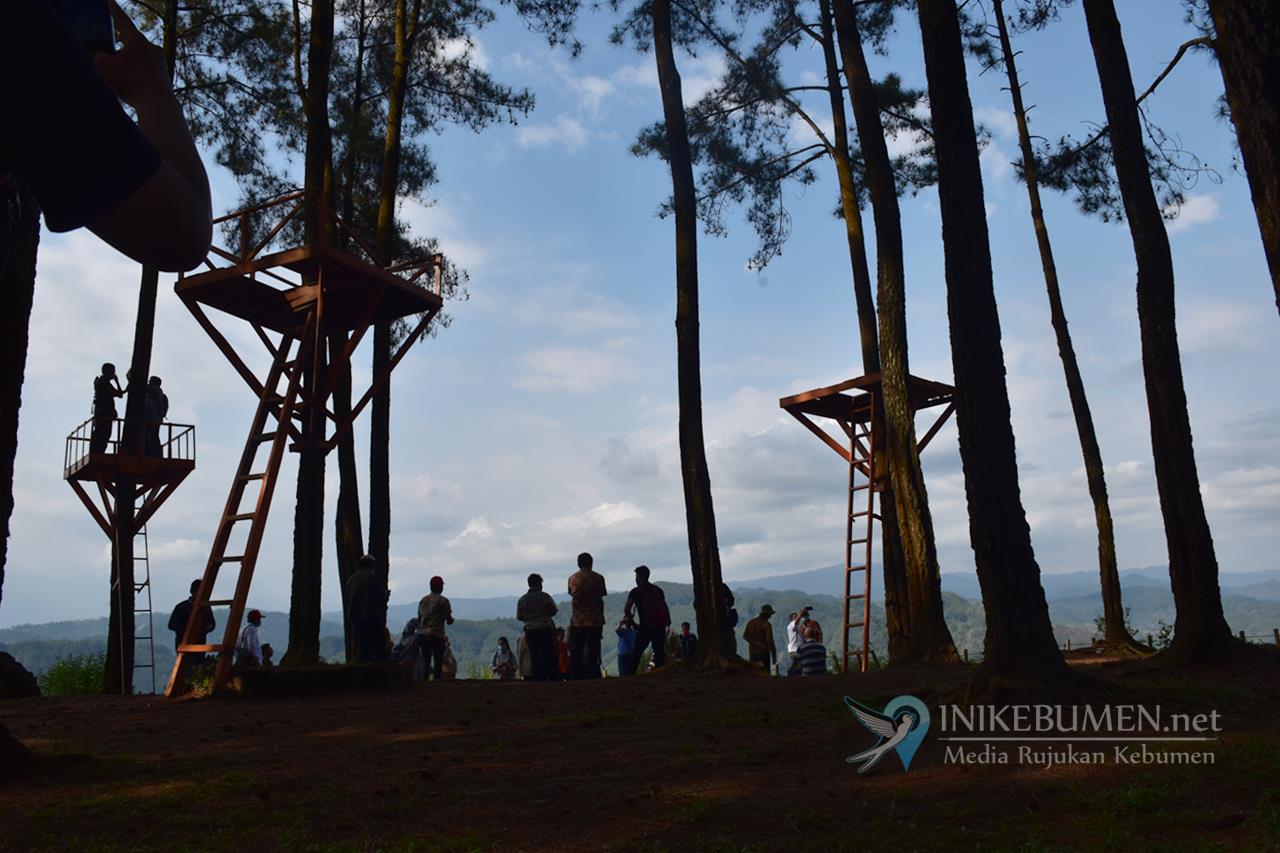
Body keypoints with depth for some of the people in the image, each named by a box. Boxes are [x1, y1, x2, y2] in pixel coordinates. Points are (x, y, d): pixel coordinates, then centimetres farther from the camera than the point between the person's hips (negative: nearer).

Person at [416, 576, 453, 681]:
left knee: (425, 662, 11)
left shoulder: (423, 600, 13)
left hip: (422, 634, 5)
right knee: (438, 662, 0)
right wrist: (450, 620, 19)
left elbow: (419, 618, 14)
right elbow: (449, 620, -2)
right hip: (436, 635, -5)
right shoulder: (443, 601, -3)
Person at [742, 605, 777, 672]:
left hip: (752, 652, 5)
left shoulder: (750, 622, 8)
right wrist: (774, 656, -8)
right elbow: (770, 641, -12)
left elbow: (745, 636, 8)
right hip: (763, 653, -5)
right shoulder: (766, 624, -9)